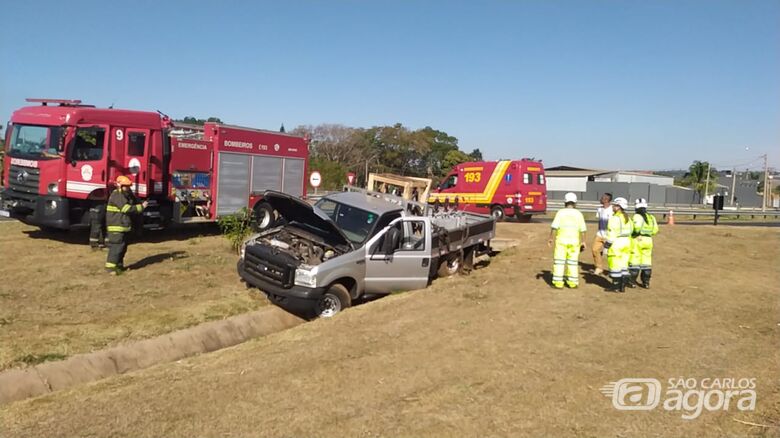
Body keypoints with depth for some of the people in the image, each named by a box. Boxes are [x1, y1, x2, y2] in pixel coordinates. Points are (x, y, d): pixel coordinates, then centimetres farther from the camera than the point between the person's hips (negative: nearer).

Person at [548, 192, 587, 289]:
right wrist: (583, 242, 7)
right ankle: (572, 282, 14)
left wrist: (551, 238, -2)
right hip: (574, 241, 2)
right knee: (573, 262, 11)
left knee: (559, 261, 2)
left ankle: (558, 283, 0)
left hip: (561, 241, -2)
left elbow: (554, 227, -10)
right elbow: (582, 230, -1)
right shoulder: (578, 214, 0)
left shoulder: (560, 212, -5)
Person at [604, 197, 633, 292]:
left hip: (616, 243, -8)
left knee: (615, 265, 0)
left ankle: (615, 286, 5)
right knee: (623, 265, 12)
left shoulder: (615, 218, -15)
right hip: (627, 242, 8)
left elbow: (612, 233, -18)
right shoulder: (628, 218, 11)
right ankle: (623, 286, 15)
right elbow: (631, 230, 12)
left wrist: (608, 243, -13)